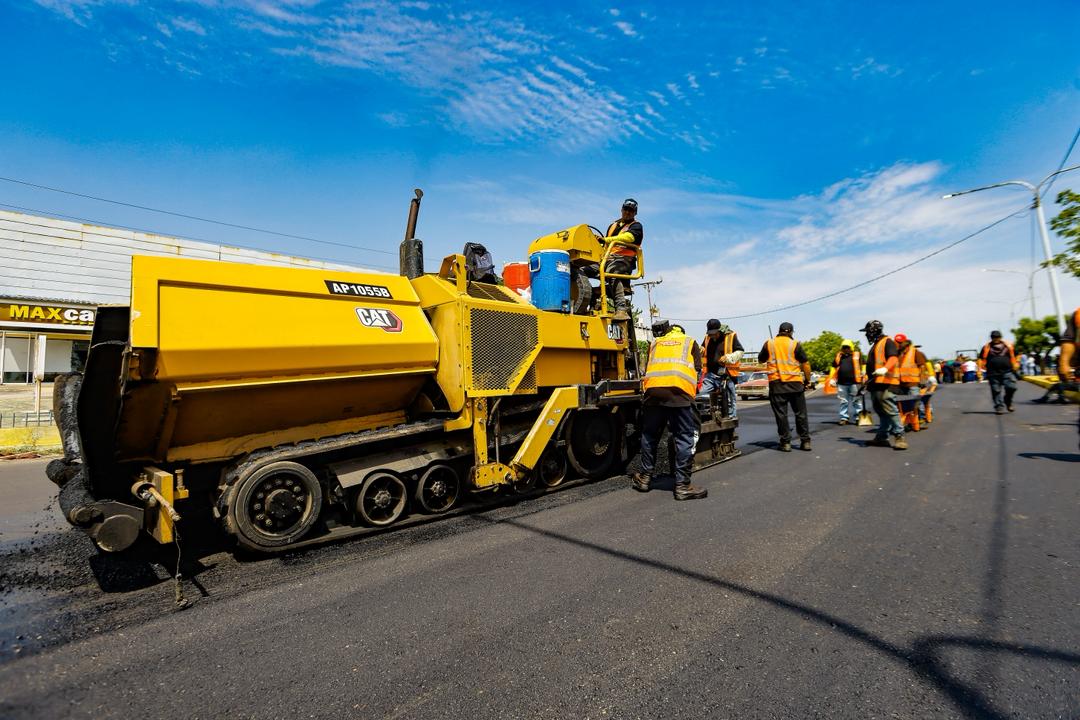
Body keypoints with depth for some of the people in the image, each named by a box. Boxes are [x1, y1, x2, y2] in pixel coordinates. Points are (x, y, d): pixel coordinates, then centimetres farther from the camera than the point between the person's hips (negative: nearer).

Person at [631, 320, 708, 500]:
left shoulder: (655, 342, 30)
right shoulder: (690, 342, 24)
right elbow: (697, 370, 17)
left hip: (653, 389, 3)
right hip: (680, 391, -3)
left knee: (649, 436, 14)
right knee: (685, 439, 1)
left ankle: (645, 478, 22)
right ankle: (682, 485, 1)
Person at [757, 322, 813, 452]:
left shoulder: (769, 344, 4)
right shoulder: (795, 345, -1)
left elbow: (760, 359, 17)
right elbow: (806, 363, -1)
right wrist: (807, 380, 9)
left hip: (776, 384, 0)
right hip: (795, 383, 0)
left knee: (781, 414, 4)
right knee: (800, 413, 10)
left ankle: (786, 442, 4)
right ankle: (805, 441, 15)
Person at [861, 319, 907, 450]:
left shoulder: (887, 341, -4)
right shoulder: (875, 345, 26)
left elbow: (893, 357, -20)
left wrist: (885, 369, -37)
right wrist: (868, 378, 34)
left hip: (886, 383, -10)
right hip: (876, 384, 10)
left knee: (890, 411, -12)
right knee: (881, 412, 12)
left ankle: (899, 437, -9)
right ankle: (881, 437, 17)